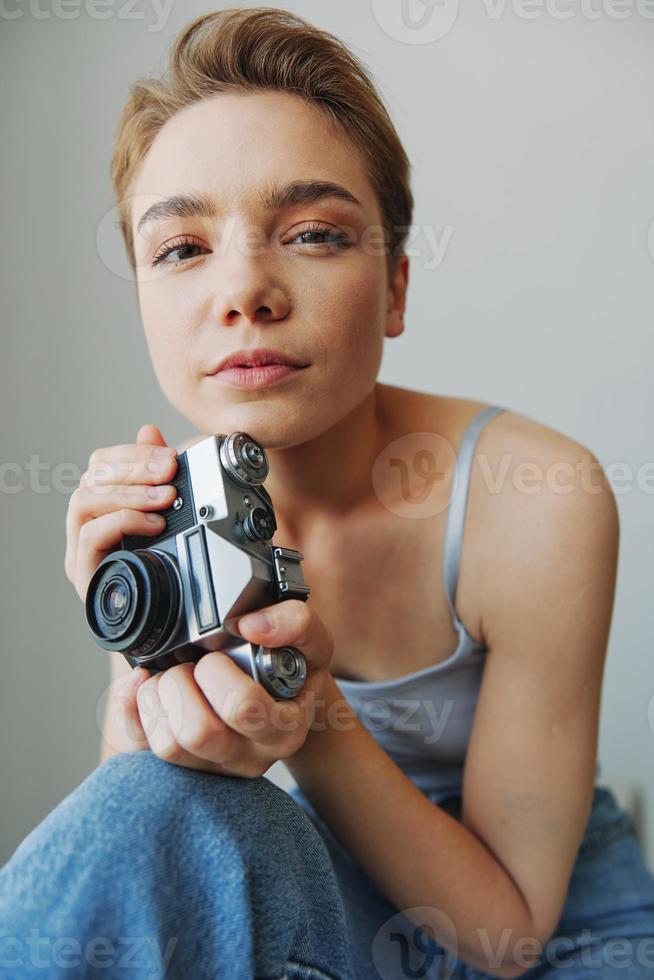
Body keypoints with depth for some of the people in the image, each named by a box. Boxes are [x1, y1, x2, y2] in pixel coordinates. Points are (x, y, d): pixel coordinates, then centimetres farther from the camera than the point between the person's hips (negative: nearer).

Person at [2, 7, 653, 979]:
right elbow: (116, 857, -10)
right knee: (146, 808, -29)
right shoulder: (174, 501, -12)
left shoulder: (538, 500, -24)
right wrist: (145, 651, -28)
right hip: (318, 898, 1)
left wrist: (317, 725, -33)